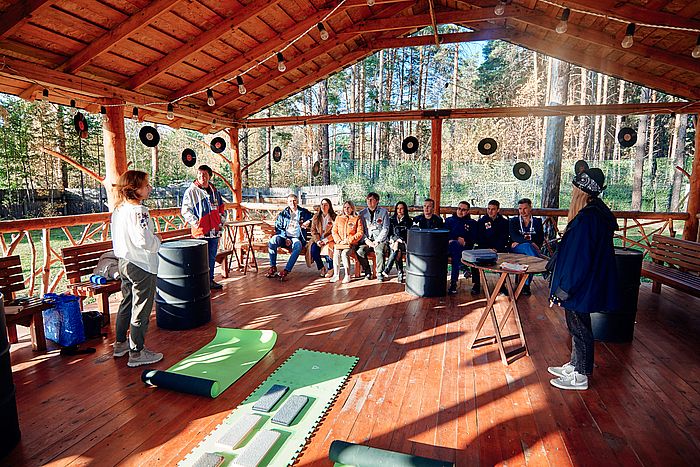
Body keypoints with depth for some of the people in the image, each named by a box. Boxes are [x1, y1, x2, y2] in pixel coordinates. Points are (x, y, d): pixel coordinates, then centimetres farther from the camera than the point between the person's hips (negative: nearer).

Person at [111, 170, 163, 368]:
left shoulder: (118, 210, 7)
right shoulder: (138, 211, -22)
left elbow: (118, 237, 14)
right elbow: (143, 240, -30)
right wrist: (157, 240, -10)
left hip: (124, 263, 10)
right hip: (142, 266, -9)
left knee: (126, 303, 22)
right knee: (141, 309, 1)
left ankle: (120, 344, 36)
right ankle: (137, 352, 11)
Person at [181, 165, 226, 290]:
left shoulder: (215, 191, 14)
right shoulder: (191, 191, -3)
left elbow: (221, 207, 24)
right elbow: (185, 210, -5)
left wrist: (221, 221, 14)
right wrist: (194, 221, -17)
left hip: (214, 231, 6)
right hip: (200, 231, -5)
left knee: (212, 257, 13)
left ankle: (210, 280, 24)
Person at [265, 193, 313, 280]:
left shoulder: (304, 212, 14)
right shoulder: (283, 213, 15)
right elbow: (277, 228, 10)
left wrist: (309, 222, -2)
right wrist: (285, 238, -7)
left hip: (296, 238, -2)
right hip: (283, 237, 2)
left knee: (298, 246, -37)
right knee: (272, 241, -30)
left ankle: (286, 271, -39)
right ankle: (273, 267, -20)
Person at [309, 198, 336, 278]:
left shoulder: (334, 217, -1)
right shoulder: (316, 217, 11)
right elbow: (313, 230, 7)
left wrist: (325, 240, -17)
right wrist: (317, 241, -10)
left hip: (329, 240, -3)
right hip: (318, 239, 3)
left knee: (327, 249, -33)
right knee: (313, 250, -27)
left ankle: (330, 269, -7)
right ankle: (321, 268, -2)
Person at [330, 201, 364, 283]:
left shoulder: (357, 219, 7)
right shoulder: (338, 218, 18)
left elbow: (360, 233, -1)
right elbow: (334, 231, 14)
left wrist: (348, 240, -11)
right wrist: (339, 240, -5)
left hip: (351, 243, -3)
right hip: (339, 243, 3)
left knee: (344, 254, -31)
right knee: (336, 254, -27)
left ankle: (347, 275, -22)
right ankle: (336, 274, -17)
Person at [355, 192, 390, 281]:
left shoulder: (383, 212, 3)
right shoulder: (362, 213, 9)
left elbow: (385, 229, -1)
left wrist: (377, 241, -12)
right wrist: (366, 240, -9)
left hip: (380, 239, -2)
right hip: (367, 240, 2)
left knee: (379, 251, -33)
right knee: (359, 251, -25)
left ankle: (380, 273, -15)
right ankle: (367, 271, -6)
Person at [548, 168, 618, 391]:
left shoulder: (587, 218, -24)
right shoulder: (597, 213, 8)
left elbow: (580, 258, -25)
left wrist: (565, 288, -18)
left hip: (580, 286, -10)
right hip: (585, 284, 10)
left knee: (579, 329, 4)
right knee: (578, 327, 20)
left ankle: (580, 376, 19)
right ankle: (575, 365, 35)